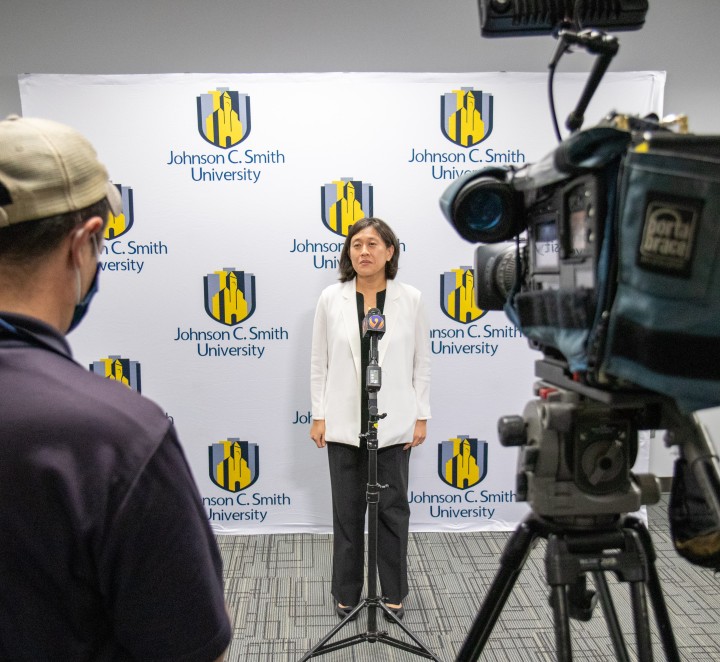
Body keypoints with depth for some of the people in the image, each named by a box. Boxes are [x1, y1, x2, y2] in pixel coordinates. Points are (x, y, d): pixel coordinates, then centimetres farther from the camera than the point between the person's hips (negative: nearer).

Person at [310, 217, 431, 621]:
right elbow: (320, 363, 2)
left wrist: (422, 416, 0)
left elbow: (421, 362, 2)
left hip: (394, 422, 0)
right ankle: (347, 592, 32)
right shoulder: (331, 299, -2)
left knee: (393, 509, 11)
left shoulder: (410, 299, -3)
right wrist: (319, 416, 0)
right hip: (345, 422, 1)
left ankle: (394, 593, 31)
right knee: (347, 510, 13)